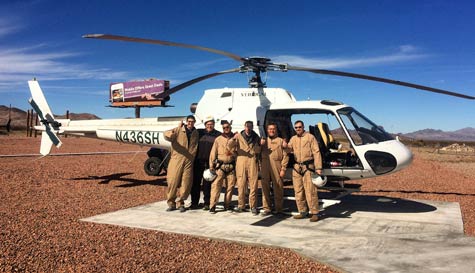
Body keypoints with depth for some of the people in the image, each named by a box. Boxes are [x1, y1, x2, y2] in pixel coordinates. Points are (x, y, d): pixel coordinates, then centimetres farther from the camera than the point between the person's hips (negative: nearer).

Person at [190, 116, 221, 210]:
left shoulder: (218, 135, 5)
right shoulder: (199, 132, 9)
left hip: (210, 162, -2)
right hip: (198, 161, 2)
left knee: (207, 183, 4)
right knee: (196, 182, 5)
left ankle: (207, 203, 14)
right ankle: (194, 202, 15)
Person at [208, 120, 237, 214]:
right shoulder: (218, 139, 6)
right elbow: (213, 153, 4)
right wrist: (211, 165, -1)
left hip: (231, 166, 2)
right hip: (220, 165, -1)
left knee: (230, 186, 6)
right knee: (216, 185, -7)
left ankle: (227, 204, 18)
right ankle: (212, 205, -4)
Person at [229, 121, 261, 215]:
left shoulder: (256, 137, 15)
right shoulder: (239, 136, 8)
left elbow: (258, 150, 19)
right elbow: (230, 146, -5)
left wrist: (255, 146, -4)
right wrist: (234, 139, -26)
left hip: (252, 161, 1)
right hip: (241, 161, -1)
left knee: (253, 184, -2)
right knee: (241, 184, 0)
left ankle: (253, 206, 5)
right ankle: (241, 205, 10)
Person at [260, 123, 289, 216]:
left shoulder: (281, 141, 9)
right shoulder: (263, 140, 19)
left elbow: (285, 156, 2)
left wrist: (283, 169, -7)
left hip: (276, 166, -3)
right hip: (265, 166, 3)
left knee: (278, 188, -1)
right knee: (265, 187, 4)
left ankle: (278, 209, 8)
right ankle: (266, 208, 12)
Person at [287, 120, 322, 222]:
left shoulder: (310, 137, -1)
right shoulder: (293, 139, 15)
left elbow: (316, 153, -6)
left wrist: (318, 168, -13)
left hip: (308, 167, -6)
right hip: (297, 168, 6)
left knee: (310, 191, -7)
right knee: (298, 191, 8)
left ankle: (314, 213, 0)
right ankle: (303, 212, 19)